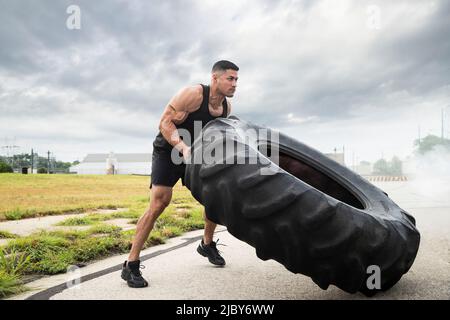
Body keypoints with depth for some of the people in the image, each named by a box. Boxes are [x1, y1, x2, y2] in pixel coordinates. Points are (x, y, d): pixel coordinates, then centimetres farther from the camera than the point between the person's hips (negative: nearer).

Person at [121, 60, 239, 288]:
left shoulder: (227, 107, -2)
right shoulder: (192, 94, -23)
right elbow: (165, 123, -25)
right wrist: (183, 148, -40)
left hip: (196, 155, 7)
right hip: (168, 151, -7)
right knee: (159, 203, -19)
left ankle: (207, 245, 27)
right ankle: (131, 265, -11)